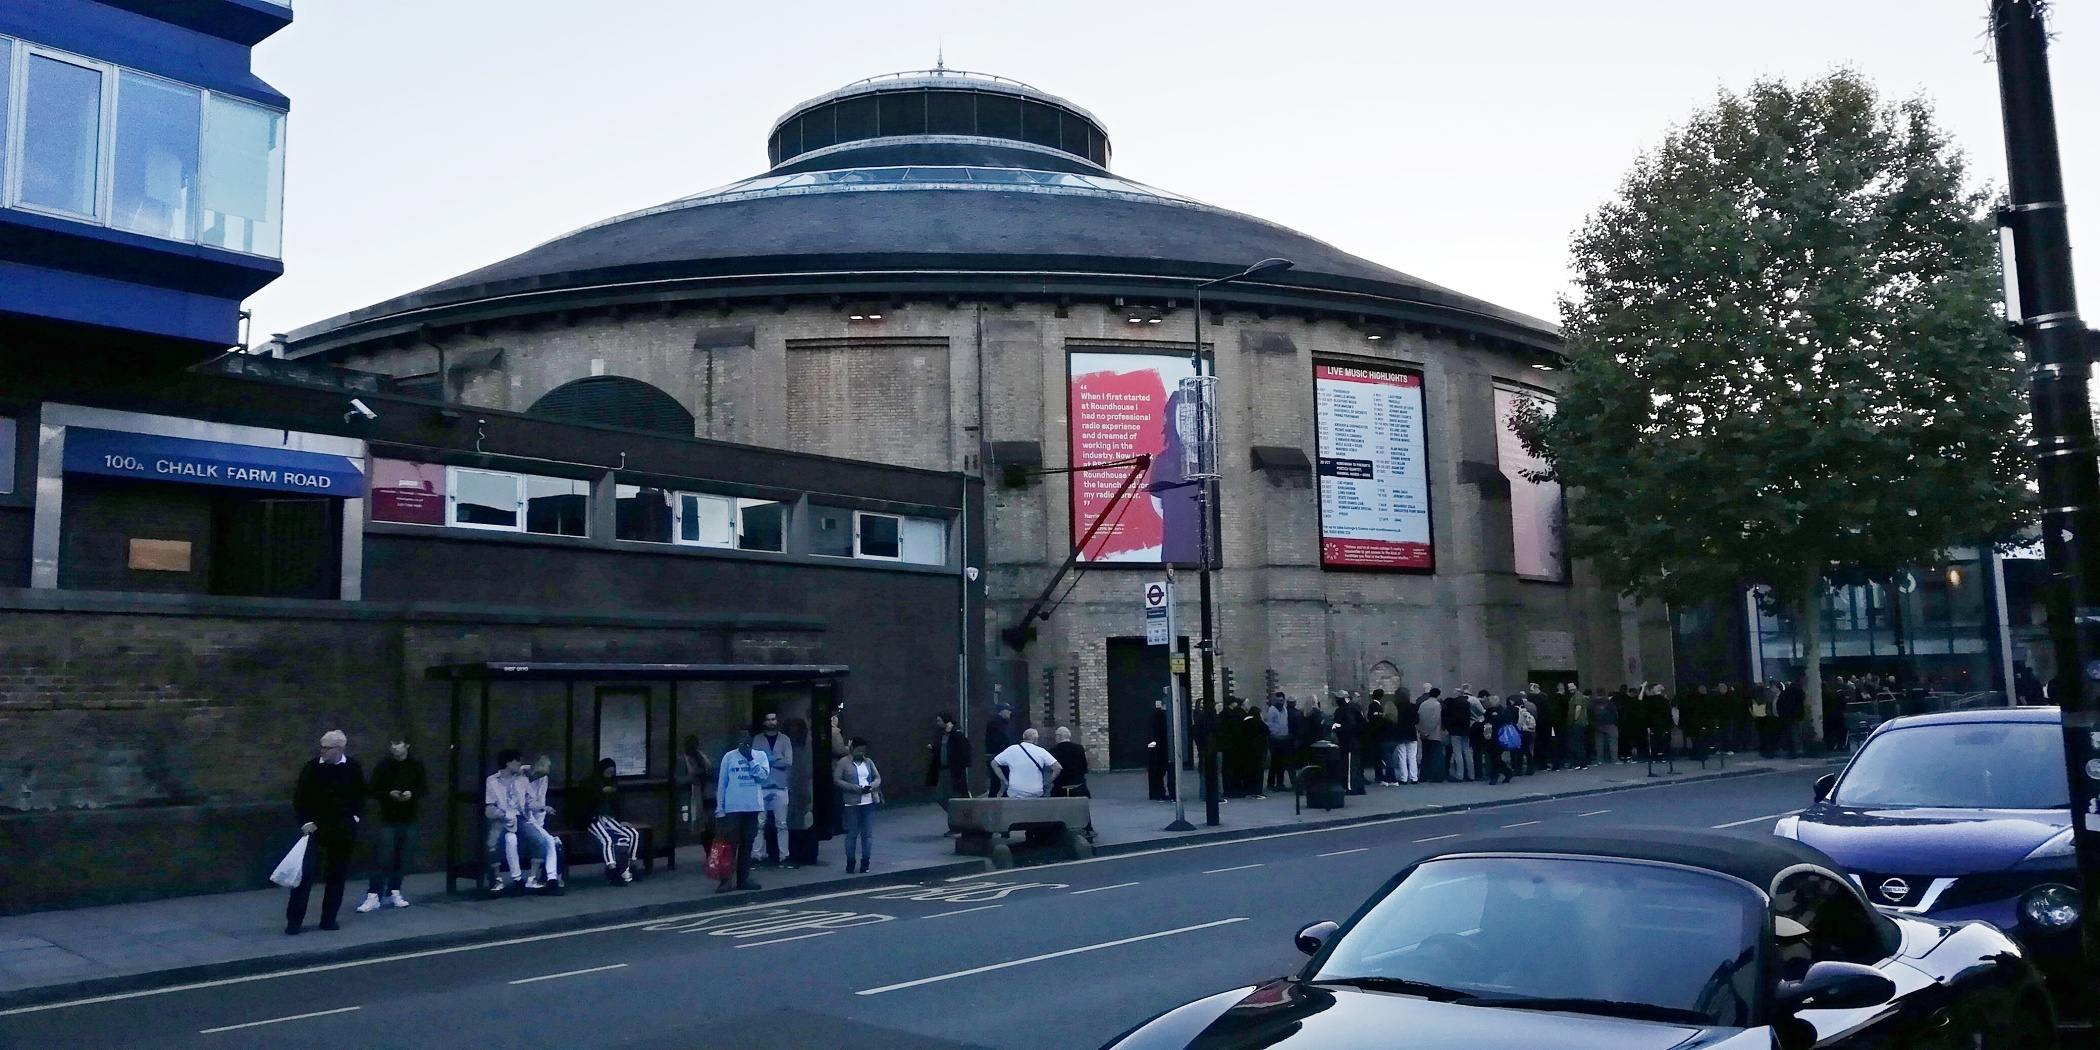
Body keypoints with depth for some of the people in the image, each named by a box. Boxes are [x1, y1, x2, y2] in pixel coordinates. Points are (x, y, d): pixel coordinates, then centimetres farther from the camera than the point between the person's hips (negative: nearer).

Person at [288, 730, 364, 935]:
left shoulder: (353, 768, 0)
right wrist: (305, 822, -7)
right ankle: (294, 920, 0)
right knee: (305, 873, -7)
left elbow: (360, 795, 13)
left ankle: (329, 919, 14)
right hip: (315, 827, -2)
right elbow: (299, 797, 0)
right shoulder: (312, 767, -5)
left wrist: (356, 817, 3)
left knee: (337, 875, 6)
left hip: (343, 831, 2)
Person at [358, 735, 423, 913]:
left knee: (401, 858, 7)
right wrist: (389, 794, -18)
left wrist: (412, 794, -14)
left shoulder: (416, 764, 2)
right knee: (382, 858, -8)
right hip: (388, 818, -2)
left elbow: (422, 788, 6)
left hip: (408, 818, 2)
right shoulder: (383, 765, -3)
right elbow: (373, 790, -1)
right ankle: (373, 897, -5)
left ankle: (394, 893, 19)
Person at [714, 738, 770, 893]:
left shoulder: (760, 755, 7)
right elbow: (721, 783, 3)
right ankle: (726, 879, 1)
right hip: (733, 807, -2)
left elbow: (764, 775, -7)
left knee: (747, 844, 8)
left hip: (753, 806, 2)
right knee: (730, 843, -4)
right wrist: (719, 809, -1)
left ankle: (743, 878, 15)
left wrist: (750, 758, -13)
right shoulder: (729, 756, 2)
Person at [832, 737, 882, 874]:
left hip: (869, 802, 4)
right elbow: (836, 780, -8)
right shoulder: (843, 762, -2)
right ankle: (850, 864, 9)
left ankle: (865, 863, 14)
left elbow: (878, 777, 16)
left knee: (868, 834, 5)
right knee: (852, 834, 0)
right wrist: (854, 788, -16)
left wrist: (872, 786, -6)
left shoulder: (868, 762, 12)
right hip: (852, 804, -4)